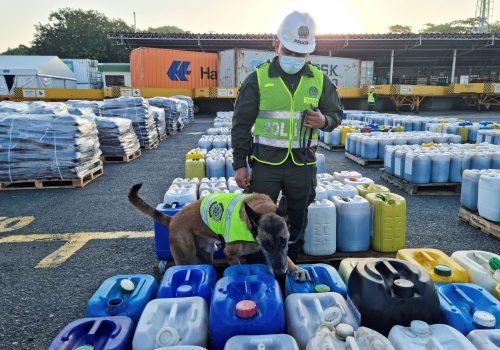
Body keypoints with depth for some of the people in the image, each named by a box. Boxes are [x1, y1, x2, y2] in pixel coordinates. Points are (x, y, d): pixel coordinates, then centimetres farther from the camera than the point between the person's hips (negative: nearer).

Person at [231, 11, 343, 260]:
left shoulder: (320, 80, 3)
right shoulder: (258, 78, -4)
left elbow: (336, 113, 13)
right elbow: (241, 124, -1)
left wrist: (324, 121, -12)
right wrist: (240, 164, -4)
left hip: (302, 164, 2)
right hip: (265, 163, -2)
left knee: (297, 220, 14)